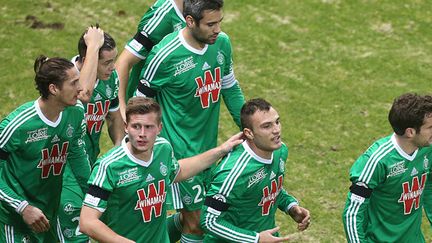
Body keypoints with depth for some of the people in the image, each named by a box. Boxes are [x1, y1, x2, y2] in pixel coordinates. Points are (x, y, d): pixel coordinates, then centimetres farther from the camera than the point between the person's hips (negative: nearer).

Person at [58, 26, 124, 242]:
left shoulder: (111, 77, -2)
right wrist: (93, 47, -42)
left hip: (92, 160, 7)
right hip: (65, 165, -7)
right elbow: (84, 94, -50)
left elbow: (115, 117, 15)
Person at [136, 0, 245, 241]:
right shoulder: (166, 54, -21)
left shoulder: (222, 43, -3)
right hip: (180, 149, -6)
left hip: (209, 145, 6)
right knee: (196, 221, -2)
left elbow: (231, 89, 12)